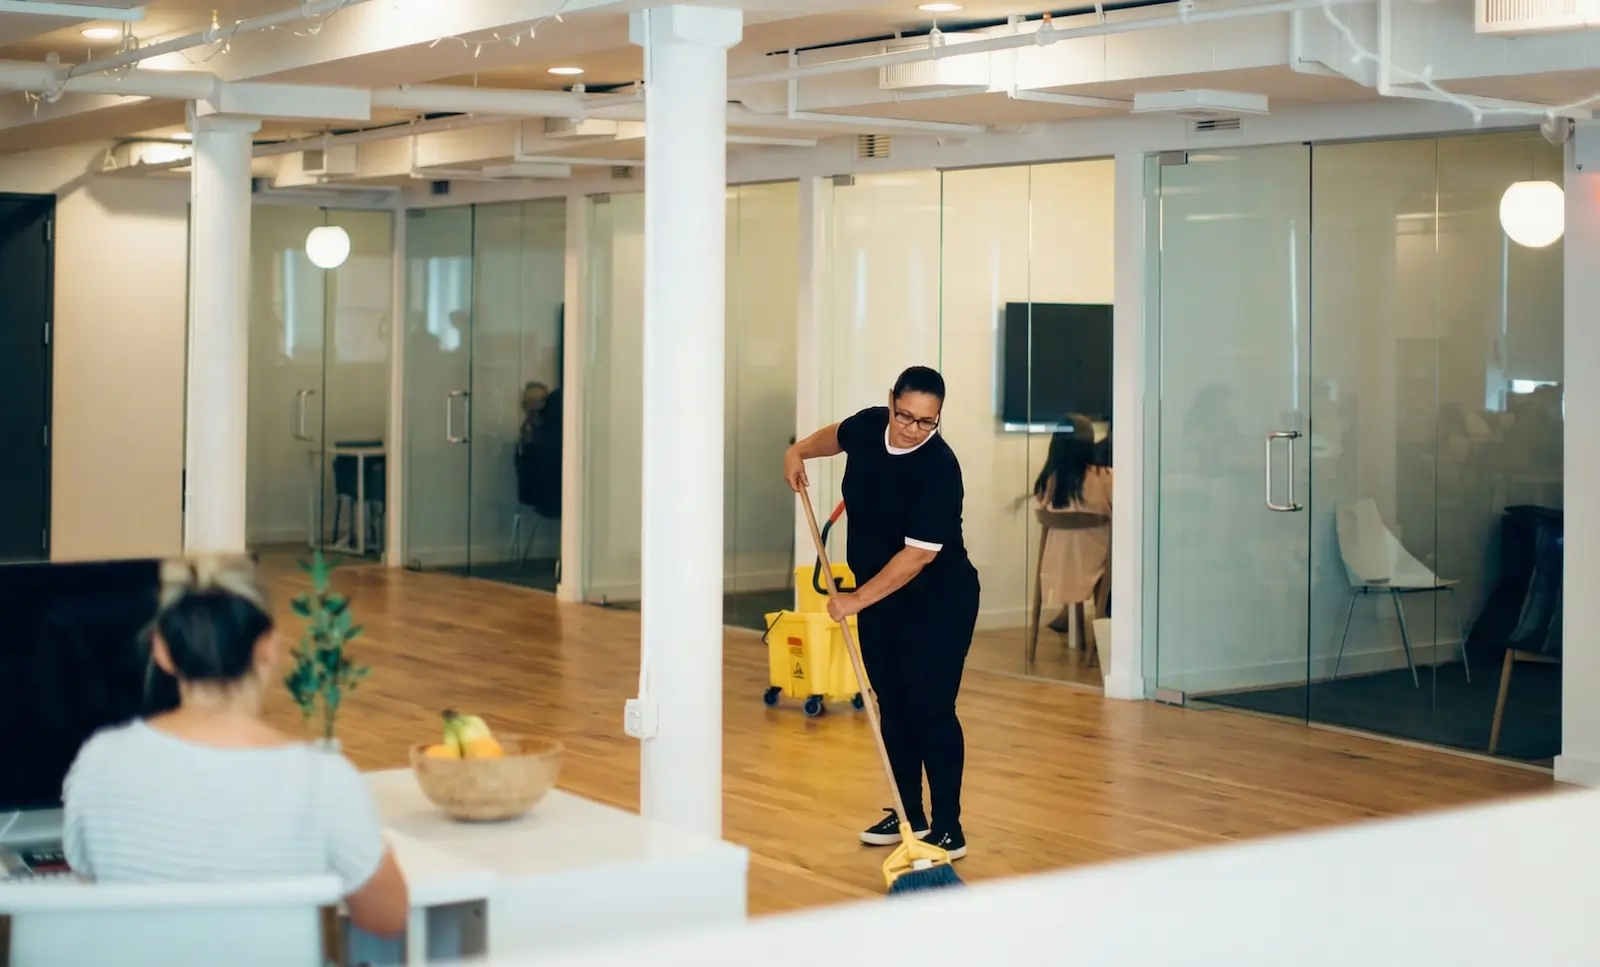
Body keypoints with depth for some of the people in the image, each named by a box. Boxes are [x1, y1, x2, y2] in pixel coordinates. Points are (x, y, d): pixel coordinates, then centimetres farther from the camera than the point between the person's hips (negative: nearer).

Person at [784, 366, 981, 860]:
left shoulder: (938, 467, -25)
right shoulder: (869, 426, -5)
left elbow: (918, 554, -27)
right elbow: (836, 434, 23)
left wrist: (857, 600, -25)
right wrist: (800, 451, 8)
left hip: (938, 603, -7)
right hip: (879, 600, 7)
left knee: (930, 710, -9)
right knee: (893, 707, 10)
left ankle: (948, 826, -1)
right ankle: (909, 814, 20)